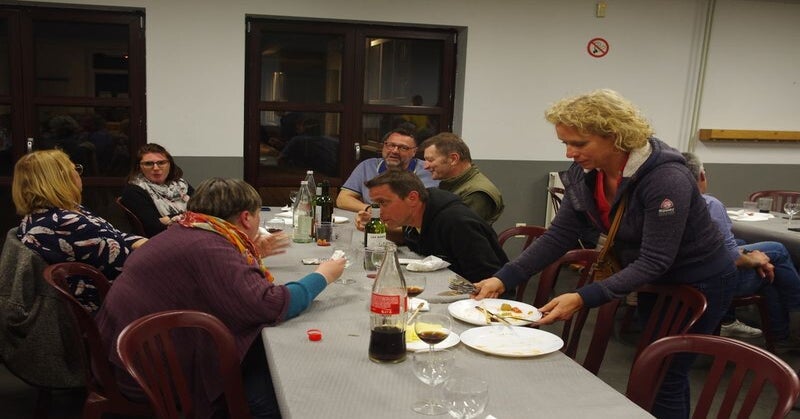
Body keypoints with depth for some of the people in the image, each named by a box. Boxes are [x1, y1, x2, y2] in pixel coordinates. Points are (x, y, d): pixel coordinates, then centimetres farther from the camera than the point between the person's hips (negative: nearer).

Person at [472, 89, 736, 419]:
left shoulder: (666, 179, -32)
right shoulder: (585, 175, -12)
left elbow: (654, 262, -33)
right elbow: (558, 236, -10)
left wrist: (583, 299, -42)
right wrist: (503, 279, -21)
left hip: (697, 284, -6)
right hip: (652, 283, 7)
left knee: (665, 378, -1)